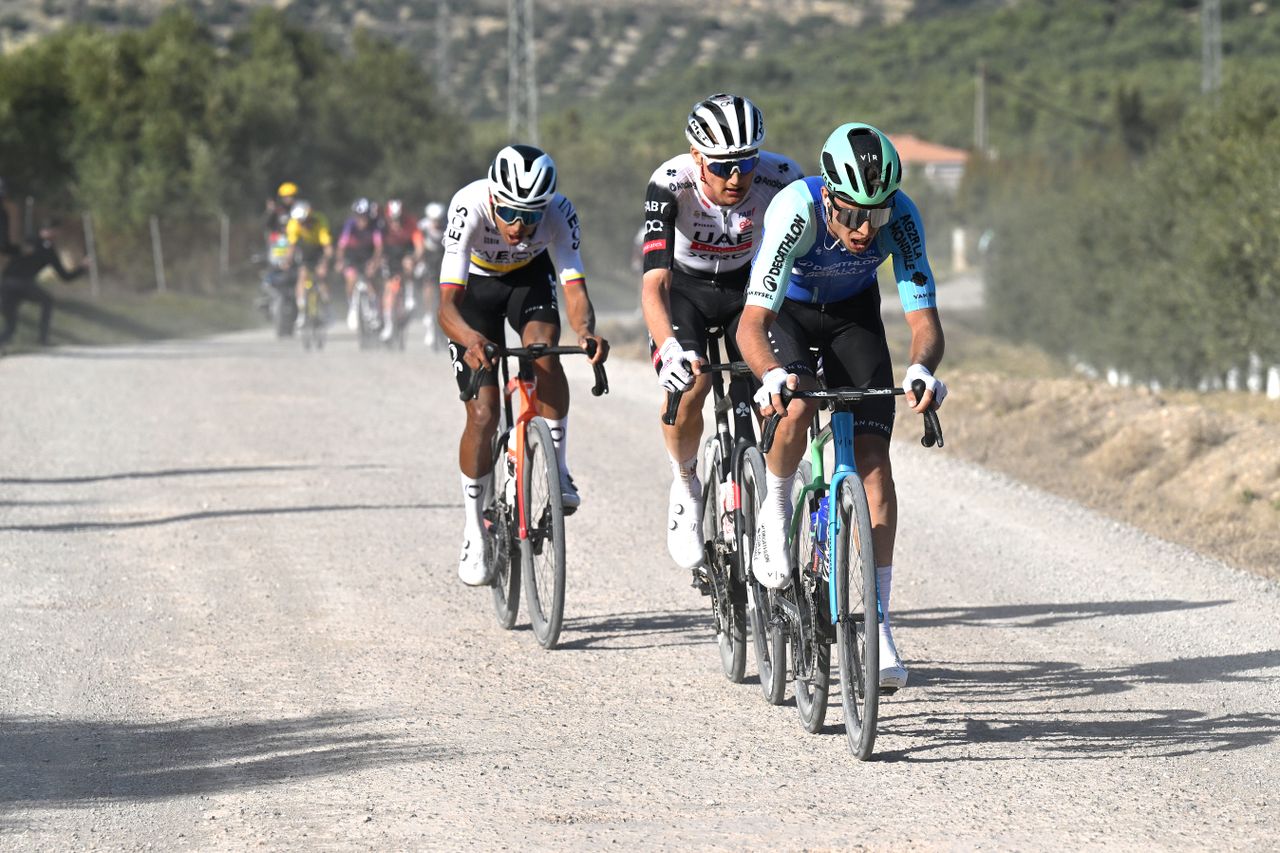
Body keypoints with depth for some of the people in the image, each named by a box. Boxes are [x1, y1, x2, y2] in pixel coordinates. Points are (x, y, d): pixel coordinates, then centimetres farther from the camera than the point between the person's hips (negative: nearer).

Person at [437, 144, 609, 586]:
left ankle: (557, 471, -16)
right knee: (483, 414, -8)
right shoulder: (469, 208, -39)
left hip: (530, 276, 1)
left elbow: (574, 288, -38)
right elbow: (447, 305, -43)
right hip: (475, 286, -1)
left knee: (543, 348, -32)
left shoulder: (558, 213, -33)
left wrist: (586, 332, -60)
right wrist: (470, 338, -64)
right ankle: (475, 531, 8)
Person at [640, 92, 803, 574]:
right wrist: (670, 349, -59)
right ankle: (686, 486, -1)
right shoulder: (671, 185, -34)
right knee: (688, 385, -28)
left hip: (746, 286, 2)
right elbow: (654, 283, -41)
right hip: (684, 288, -2)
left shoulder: (782, 180, -29)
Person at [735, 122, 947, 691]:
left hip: (852, 313, 2)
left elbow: (924, 319, -31)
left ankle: (878, 625, -11)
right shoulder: (795, 211, -37)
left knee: (872, 456, -12)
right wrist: (772, 376, -61)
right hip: (785, 311, -2)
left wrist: (921, 370, -53)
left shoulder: (901, 217, -31)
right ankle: (775, 510, -3)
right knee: (796, 404, -34)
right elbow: (752, 324, -41)